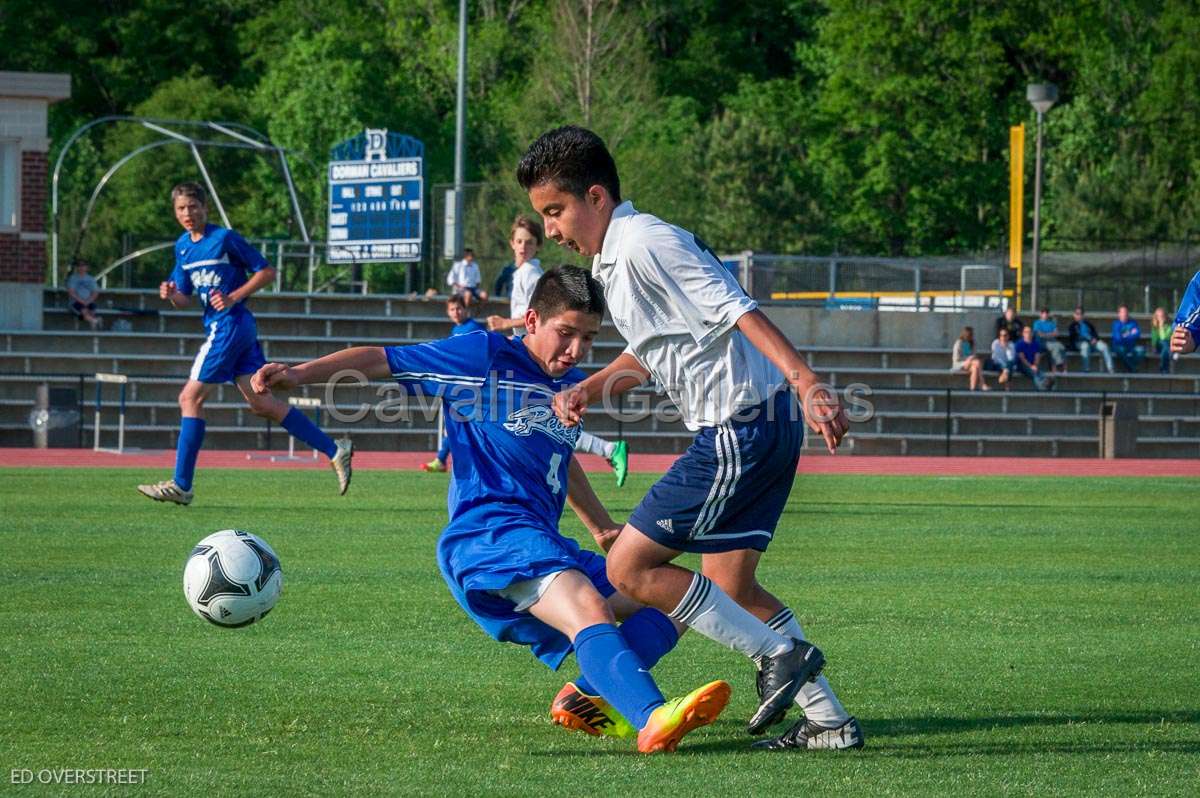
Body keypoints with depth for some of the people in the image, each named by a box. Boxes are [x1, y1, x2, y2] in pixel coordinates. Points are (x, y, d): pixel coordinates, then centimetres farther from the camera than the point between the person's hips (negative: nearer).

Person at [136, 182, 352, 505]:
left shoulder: (225, 238, -10)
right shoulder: (182, 246, 13)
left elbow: (266, 272, -7)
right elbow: (184, 299, 17)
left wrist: (234, 297, -17)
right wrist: (171, 295, -5)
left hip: (231, 324, -9)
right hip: (217, 327, 9)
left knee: (190, 398, -7)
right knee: (260, 403, 6)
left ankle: (181, 486, -4)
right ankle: (334, 451, 7)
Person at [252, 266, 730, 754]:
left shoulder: (572, 386, 21)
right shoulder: (485, 357, -1)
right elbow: (382, 362, -2)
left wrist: (604, 529, 43)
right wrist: (301, 374, -15)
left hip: (546, 548, 9)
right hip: (488, 533, -9)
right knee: (590, 609, -35)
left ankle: (590, 698, -15)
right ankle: (653, 719, -59)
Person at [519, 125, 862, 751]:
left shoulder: (646, 243, -15)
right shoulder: (612, 258, 17)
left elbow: (736, 310, -23)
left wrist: (805, 382, -33)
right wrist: (586, 390, 14)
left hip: (739, 430, -10)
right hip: (752, 428, 10)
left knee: (630, 567, -5)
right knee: (727, 586, 15)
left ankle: (778, 653, -3)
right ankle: (829, 721, 16)